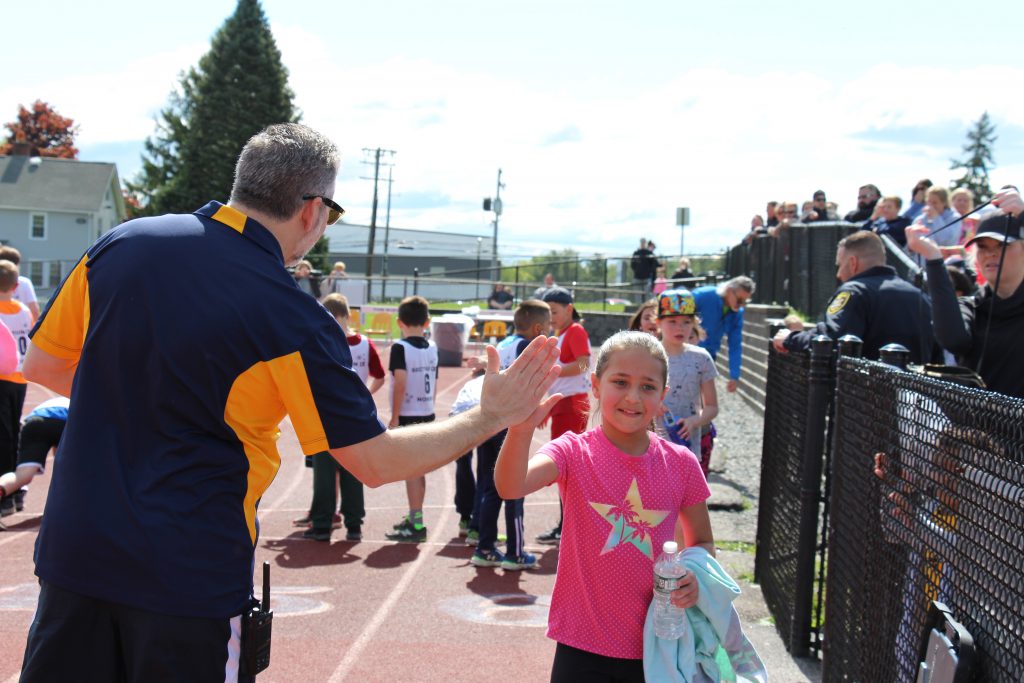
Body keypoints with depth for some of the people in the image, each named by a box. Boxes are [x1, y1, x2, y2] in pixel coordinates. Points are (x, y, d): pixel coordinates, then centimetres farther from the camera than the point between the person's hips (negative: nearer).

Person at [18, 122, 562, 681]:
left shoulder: (120, 243, -3)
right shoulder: (291, 319, -16)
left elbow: (41, 365, 9)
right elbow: (376, 462, -10)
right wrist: (489, 418, 2)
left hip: (72, 551, 5)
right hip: (189, 576, -4)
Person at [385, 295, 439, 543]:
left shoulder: (400, 347, -12)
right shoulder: (432, 348, 7)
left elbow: (400, 383, -19)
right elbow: (434, 385, 11)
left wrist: (394, 417, -14)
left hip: (408, 416, -7)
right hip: (427, 415, 7)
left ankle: (416, 525, -3)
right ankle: (414, 517, 29)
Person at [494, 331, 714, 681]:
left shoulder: (681, 464, -3)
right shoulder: (573, 452, -10)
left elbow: (702, 541, 12)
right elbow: (511, 487, -30)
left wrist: (693, 575, -11)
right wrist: (521, 429, -50)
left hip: (655, 646, 2)